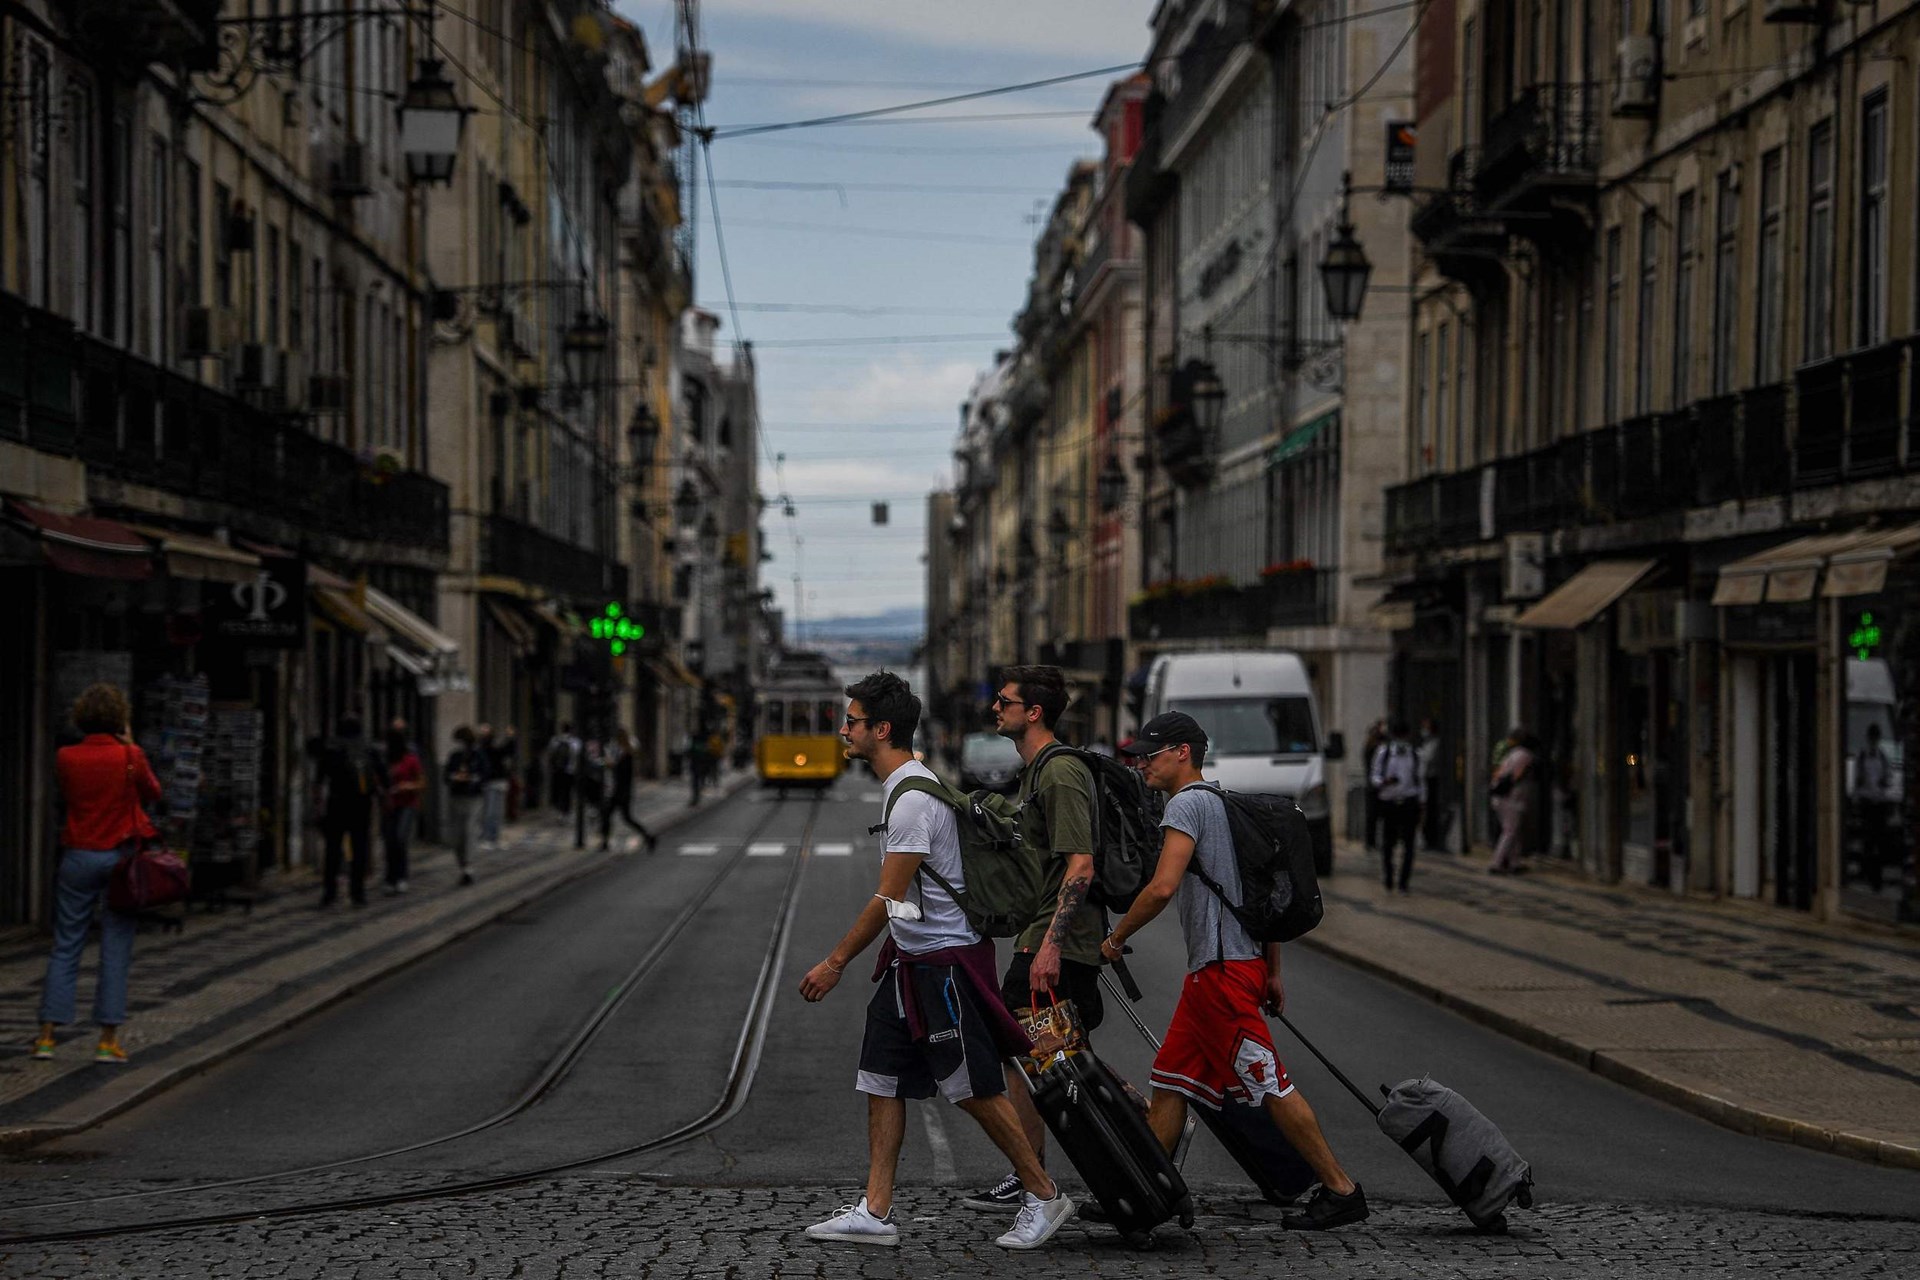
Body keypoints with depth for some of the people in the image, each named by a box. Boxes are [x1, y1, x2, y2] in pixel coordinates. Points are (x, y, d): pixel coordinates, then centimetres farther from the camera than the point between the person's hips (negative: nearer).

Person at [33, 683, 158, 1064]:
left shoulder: (66, 758, -5)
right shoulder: (130, 757, -9)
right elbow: (153, 793, 8)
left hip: (79, 857, 2)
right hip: (121, 857, -1)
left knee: (65, 947, 8)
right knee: (116, 949, 4)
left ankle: (47, 1035, 5)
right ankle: (108, 1039, 1)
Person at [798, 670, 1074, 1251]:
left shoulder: (913, 800, -21)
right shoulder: (904, 785, 11)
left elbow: (888, 899, -20)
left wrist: (835, 963, -14)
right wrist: (897, 946, 24)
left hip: (945, 960, -10)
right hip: (911, 959, 10)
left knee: (976, 1090, -2)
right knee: (881, 1081, 7)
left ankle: (1044, 1196, 11)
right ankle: (875, 1213, 9)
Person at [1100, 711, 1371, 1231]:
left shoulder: (1188, 805, -10)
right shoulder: (1223, 804, 20)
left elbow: (1162, 887, -22)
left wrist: (1116, 938, -9)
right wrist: (1273, 973, 22)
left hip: (1222, 971, -10)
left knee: (1271, 1086, -7)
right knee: (1170, 1081, 11)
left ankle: (1341, 1190, -3)